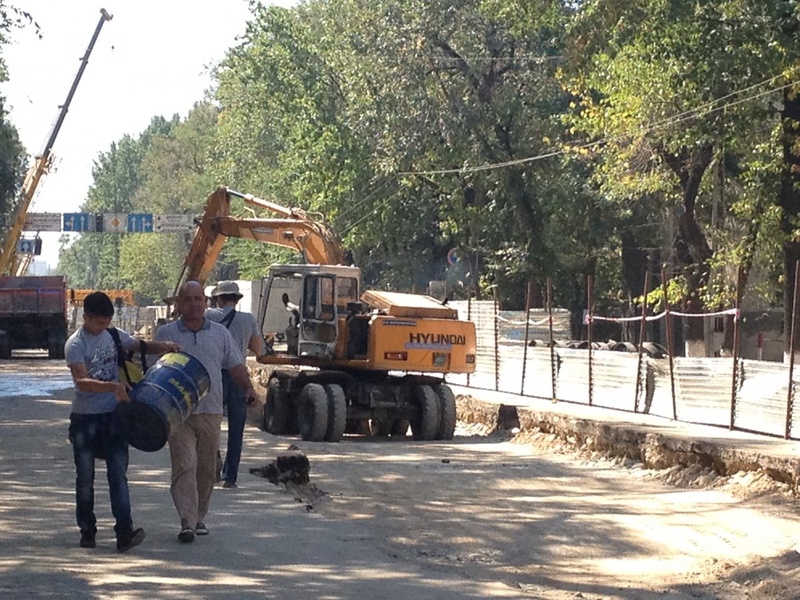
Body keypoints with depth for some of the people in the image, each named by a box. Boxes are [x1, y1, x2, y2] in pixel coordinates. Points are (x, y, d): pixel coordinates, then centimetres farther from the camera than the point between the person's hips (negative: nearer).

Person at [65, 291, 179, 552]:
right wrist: (113, 386, -39)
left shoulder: (113, 335, 6)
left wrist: (162, 347, -2)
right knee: (85, 478, 7)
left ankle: (124, 531, -12)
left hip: (113, 415, 3)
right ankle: (87, 531, 17)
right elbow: (81, 381, -24)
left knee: (118, 474, -5)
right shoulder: (75, 344, -12)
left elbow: (139, 345, 21)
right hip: (85, 419, -3)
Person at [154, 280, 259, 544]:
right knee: (184, 465, -13)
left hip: (210, 411, 3)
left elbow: (236, 366, 14)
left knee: (206, 468, 9)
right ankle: (187, 522, -18)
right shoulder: (165, 334, 4)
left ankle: (199, 517, 23)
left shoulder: (220, 333, 11)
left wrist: (248, 388, -3)